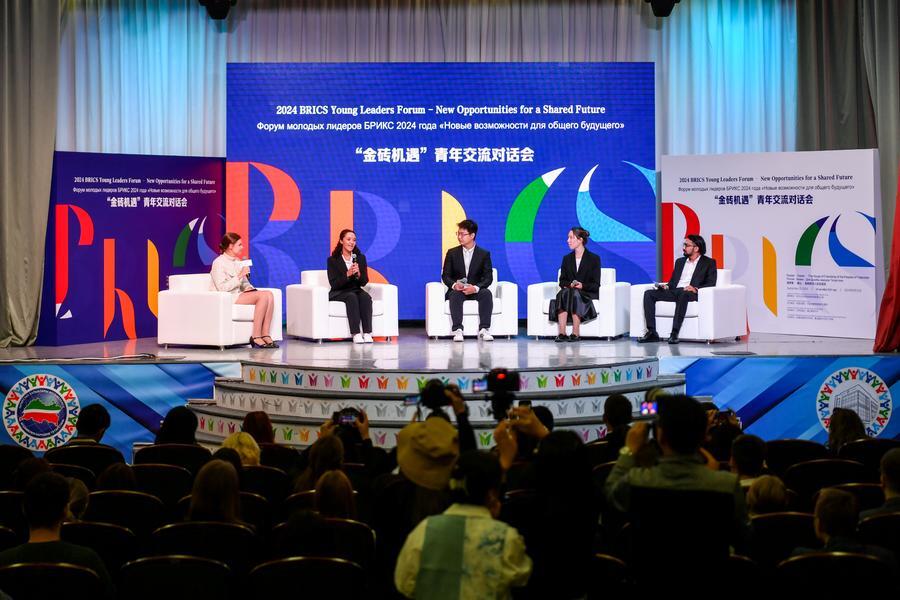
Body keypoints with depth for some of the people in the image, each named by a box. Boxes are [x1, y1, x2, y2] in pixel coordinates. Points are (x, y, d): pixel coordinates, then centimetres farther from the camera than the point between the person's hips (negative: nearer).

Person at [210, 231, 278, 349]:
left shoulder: (237, 261, 18)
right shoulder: (219, 263, -8)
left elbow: (244, 283, 23)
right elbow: (222, 288, -18)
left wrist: (250, 289, 0)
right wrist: (239, 276, -19)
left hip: (239, 294, 8)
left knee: (269, 295, -16)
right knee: (262, 296, -26)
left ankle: (265, 334, -22)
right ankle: (256, 337, -27)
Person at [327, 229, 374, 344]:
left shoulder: (360, 258, 7)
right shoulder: (333, 260, -3)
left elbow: (364, 282, 3)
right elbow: (334, 284, -11)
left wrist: (358, 274, -20)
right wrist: (347, 274, -25)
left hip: (356, 290, 3)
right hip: (338, 293, -3)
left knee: (366, 296, -30)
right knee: (352, 297, -35)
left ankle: (367, 333, -39)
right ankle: (356, 334, -42)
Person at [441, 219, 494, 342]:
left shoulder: (484, 254, 4)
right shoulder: (452, 253, 6)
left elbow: (488, 278, -3)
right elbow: (445, 275, 4)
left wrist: (476, 287, -23)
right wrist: (454, 285, -19)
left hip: (475, 290, 0)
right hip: (457, 290, 0)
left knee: (487, 293, -32)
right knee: (455, 294, -35)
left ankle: (483, 330, -35)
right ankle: (457, 331, -43)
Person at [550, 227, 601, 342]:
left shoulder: (594, 258, 4)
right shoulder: (567, 259, 17)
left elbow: (595, 284, -2)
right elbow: (562, 281, 12)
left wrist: (582, 285, -22)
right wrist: (569, 284, -12)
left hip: (587, 293, -3)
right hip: (568, 290, 3)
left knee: (574, 294, -37)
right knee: (563, 293, -34)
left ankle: (576, 333, -41)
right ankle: (562, 333, -45)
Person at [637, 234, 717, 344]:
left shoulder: (709, 263, 8)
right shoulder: (680, 261, 25)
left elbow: (711, 283, -3)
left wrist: (696, 288, -20)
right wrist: (666, 286, 0)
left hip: (690, 293, -6)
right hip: (674, 291, 6)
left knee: (683, 294, -42)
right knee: (648, 294, -17)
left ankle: (674, 333, -44)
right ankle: (652, 332, -25)